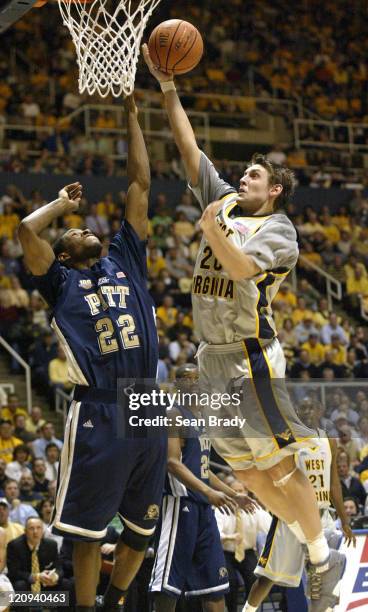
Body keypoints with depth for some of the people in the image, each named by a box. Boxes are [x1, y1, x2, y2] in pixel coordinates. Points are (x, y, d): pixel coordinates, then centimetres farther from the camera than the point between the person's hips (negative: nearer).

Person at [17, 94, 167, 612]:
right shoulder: (61, 281, 6)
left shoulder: (126, 261, 16)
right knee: (88, 529, 1)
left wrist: (132, 117, 14)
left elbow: (140, 185, 14)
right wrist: (64, 203, 9)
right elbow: (27, 230, -10)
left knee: (141, 528, 12)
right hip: (98, 414, -4)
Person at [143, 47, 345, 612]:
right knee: (249, 474, 11)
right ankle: (312, 545, 21)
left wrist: (213, 231, -42)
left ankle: (324, 560, 4)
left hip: (252, 358, -8)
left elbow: (241, 267, -25)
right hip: (214, 358, 8)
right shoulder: (226, 202, 12)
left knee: (279, 466, -6)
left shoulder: (278, 230, -7)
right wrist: (167, 87, 6)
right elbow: (189, 149, 11)